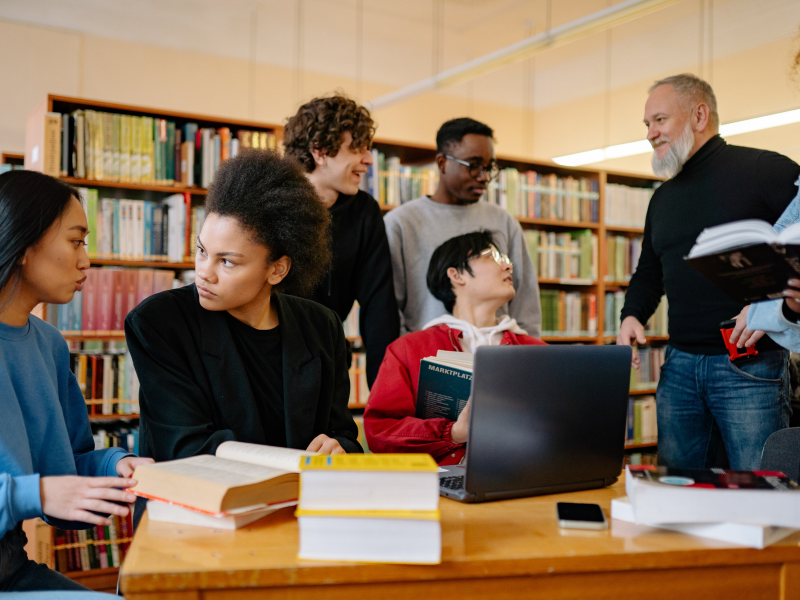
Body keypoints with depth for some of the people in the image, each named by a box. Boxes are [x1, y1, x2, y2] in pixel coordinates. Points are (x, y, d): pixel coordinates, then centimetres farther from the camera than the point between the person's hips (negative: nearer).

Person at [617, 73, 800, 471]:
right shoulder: (662, 199, 18)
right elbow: (648, 273, 25)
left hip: (751, 366, -6)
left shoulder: (764, 170, -4)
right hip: (679, 364, 6)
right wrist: (632, 316, 7)